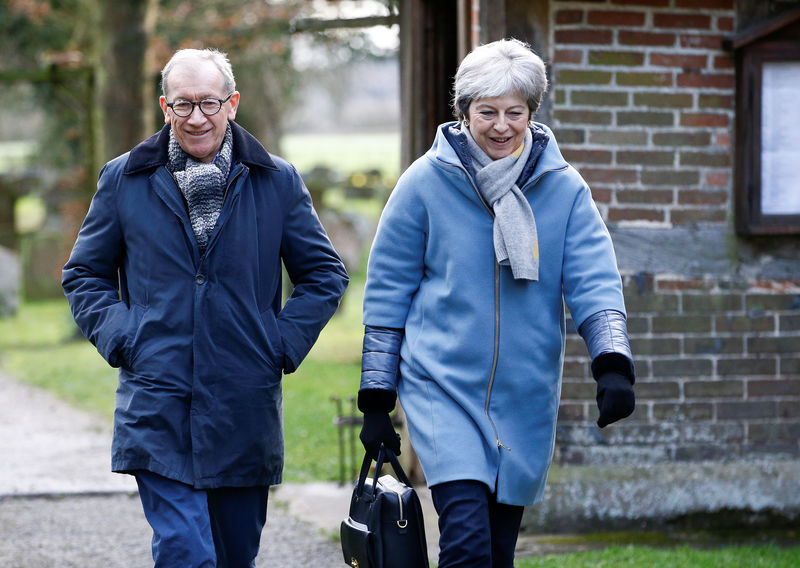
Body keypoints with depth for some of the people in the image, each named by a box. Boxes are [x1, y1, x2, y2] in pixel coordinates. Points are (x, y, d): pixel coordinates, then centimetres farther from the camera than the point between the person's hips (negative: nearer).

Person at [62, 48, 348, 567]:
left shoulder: (277, 183, 5)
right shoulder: (125, 182, 5)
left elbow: (325, 274, 12)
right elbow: (85, 274, 14)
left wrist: (283, 345, -1)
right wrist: (119, 338, -2)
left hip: (246, 406, 2)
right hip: (157, 405, -2)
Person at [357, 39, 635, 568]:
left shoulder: (564, 188, 1)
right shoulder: (426, 182, -3)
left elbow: (596, 280, -5)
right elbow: (387, 291, 2)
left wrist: (614, 364, -23)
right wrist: (376, 399, 2)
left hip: (525, 400, 3)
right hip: (443, 388, -3)